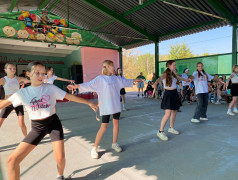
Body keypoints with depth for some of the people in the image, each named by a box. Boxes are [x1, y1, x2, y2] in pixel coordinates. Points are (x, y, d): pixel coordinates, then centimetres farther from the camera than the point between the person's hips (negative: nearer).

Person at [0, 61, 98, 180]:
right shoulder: (23, 92, -1)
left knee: (60, 158, -10)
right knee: (12, 160, -5)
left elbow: (70, 97, -2)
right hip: (37, 128, 2)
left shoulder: (50, 88, -5)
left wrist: (89, 103, 0)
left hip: (53, 123, -1)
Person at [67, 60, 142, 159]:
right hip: (106, 106, -6)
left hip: (116, 105, 6)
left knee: (116, 123, 11)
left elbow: (125, 81, 25)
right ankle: (94, 148, 8)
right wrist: (75, 86, -30)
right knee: (104, 126, -6)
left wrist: (135, 80, 37)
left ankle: (114, 143, 30)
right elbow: (89, 85, -18)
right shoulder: (100, 79, -8)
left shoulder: (116, 78, 9)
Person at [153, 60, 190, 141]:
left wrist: (186, 79, 49)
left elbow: (179, 78, 31)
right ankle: (160, 131, -6)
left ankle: (171, 128, 32)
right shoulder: (165, 74, -13)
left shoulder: (173, 74, 10)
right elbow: (160, 78, -36)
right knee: (168, 113, -16)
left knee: (174, 111, 15)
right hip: (168, 94, -8)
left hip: (174, 94, 8)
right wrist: (155, 83, -58)